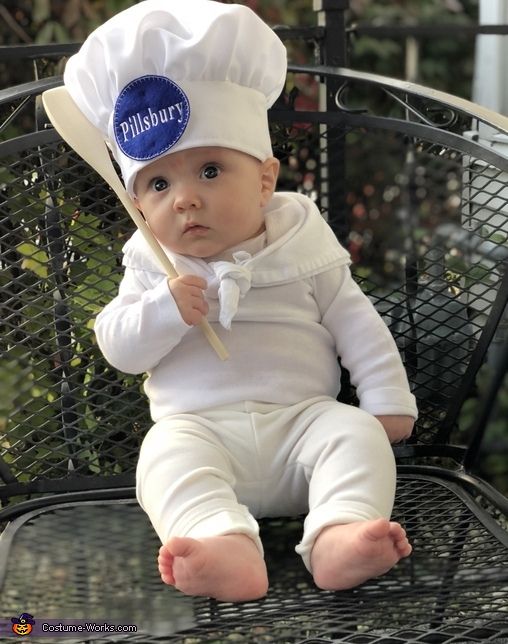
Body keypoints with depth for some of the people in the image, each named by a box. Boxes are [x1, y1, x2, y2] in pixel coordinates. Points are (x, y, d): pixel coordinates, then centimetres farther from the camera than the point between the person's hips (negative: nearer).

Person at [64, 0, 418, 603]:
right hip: (200, 427, 0)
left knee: (355, 432, -26)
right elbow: (118, 347, 4)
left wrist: (389, 400, 2)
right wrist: (166, 308, -15)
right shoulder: (153, 265, 9)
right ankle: (227, 548, -53)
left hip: (302, 417, 1)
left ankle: (339, 537, -47)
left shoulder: (301, 243, 7)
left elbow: (353, 321, 10)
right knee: (167, 455, -30)